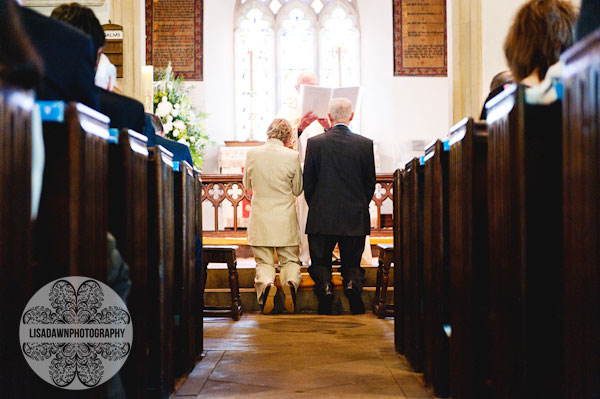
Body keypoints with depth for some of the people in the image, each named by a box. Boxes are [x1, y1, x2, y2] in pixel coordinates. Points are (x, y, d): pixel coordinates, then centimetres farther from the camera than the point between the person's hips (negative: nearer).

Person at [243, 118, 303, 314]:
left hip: (260, 219, 1)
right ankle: (290, 283, -19)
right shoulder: (292, 156, -9)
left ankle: (266, 284, -22)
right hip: (285, 219, -1)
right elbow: (297, 190, 2)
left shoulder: (252, 154, -5)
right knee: (290, 260, 13)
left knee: (264, 262, 11)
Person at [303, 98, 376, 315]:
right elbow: (370, 183, 3)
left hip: (322, 217, -1)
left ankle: (325, 288, -13)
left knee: (321, 262, 11)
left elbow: (307, 182, 0)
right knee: (352, 262, 12)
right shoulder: (365, 144, -2)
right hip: (355, 217, 1)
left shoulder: (315, 142, -5)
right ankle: (352, 282, -15)